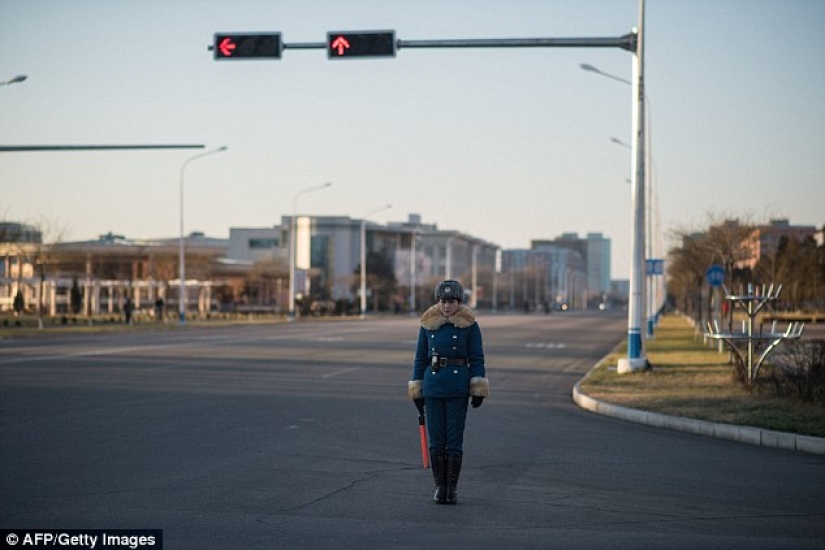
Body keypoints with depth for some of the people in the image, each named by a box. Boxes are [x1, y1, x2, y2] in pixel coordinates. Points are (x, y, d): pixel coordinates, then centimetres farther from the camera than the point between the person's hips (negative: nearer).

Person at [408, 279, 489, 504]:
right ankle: (439, 486, 12)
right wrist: (417, 391, 8)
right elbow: (420, 358, 10)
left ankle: (452, 487, 8)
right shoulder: (428, 325, 6)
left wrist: (478, 390, -7)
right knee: (436, 439, 4)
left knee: (455, 440, -1)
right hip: (433, 387, 2)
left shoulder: (469, 325, -1)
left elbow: (477, 359, -1)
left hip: (458, 389, -2)